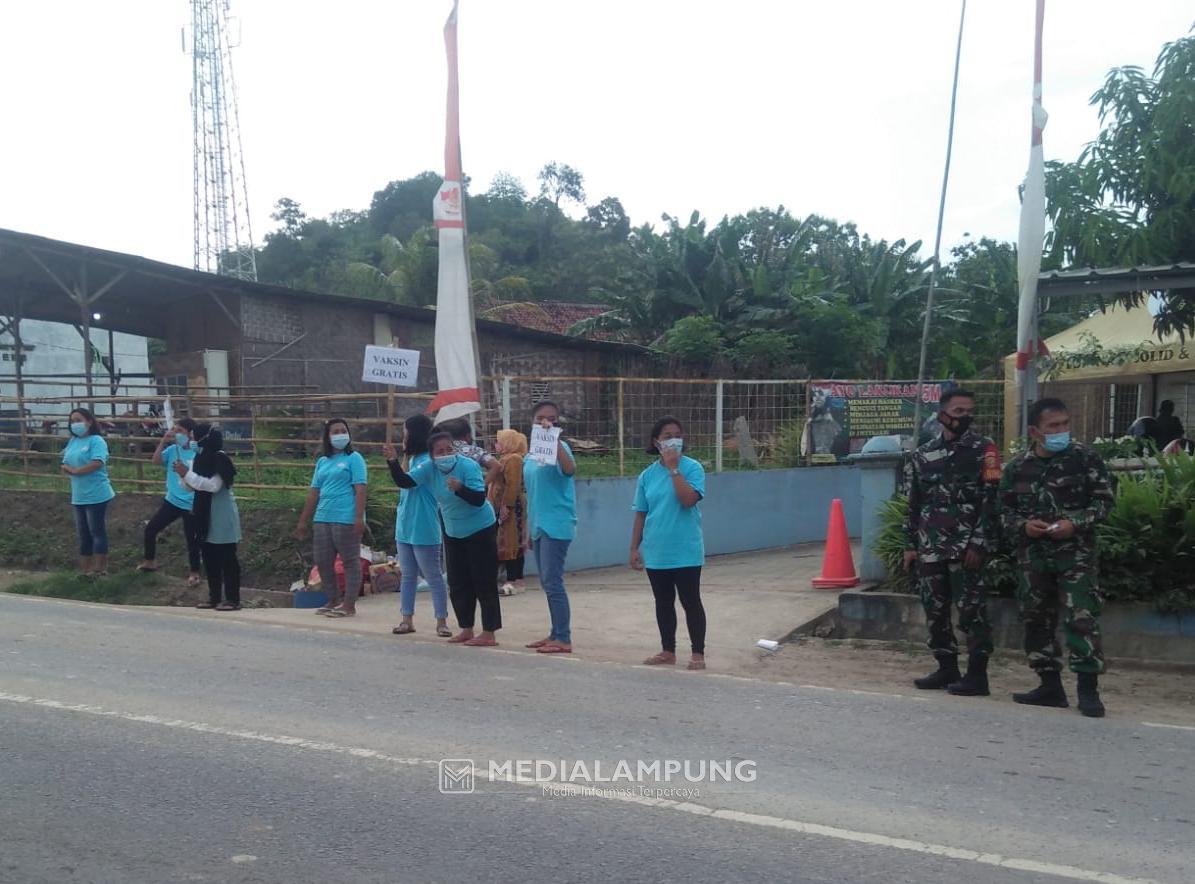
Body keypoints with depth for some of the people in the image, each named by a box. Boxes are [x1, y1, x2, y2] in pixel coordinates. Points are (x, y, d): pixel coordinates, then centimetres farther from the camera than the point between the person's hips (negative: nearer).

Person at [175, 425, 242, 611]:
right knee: (210, 558, 12)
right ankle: (214, 597, 20)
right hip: (206, 516, 9)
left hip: (222, 516, -9)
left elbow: (213, 485, -24)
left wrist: (187, 474, -20)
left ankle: (233, 599, 0)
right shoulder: (202, 459, 9)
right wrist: (184, 472, -5)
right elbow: (193, 486, 14)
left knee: (227, 557, -4)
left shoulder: (220, 459, -15)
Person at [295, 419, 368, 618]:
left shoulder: (354, 458, -1)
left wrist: (359, 517, -19)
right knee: (323, 562, 10)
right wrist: (303, 521, 16)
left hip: (346, 519, -7)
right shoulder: (322, 462, 16)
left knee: (350, 562, -1)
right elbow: (314, 493, 18)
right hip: (322, 519, 7)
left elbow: (360, 490, -9)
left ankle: (349, 605, 3)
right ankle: (333, 600, 23)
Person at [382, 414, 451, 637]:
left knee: (433, 576, -1)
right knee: (407, 576, 12)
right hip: (405, 528, 9)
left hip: (424, 531, -9)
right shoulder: (414, 459, 11)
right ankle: (407, 619, 19)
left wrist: (393, 461, -34)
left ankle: (441, 621, 5)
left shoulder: (429, 461, -15)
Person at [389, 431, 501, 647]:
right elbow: (404, 481, -9)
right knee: (457, 584, 11)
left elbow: (479, 499, -29)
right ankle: (466, 629, 22)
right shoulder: (429, 468, -8)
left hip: (481, 530, -6)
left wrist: (459, 488, -44)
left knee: (484, 582, -6)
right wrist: (393, 462, -23)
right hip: (453, 532, 7)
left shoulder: (468, 466, -24)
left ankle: (489, 633, -3)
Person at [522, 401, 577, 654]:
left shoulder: (559, 447, -8)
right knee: (547, 584, 12)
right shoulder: (529, 457, 14)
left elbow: (570, 468, -33)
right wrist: (529, 534, 21)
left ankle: (564, 639, -3)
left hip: (556, 526, -8)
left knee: (553, 582, -9)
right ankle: (556, 634, 21)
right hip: (538, 527, 8)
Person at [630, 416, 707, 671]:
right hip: (656, 552, 4)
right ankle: (668, 651, 26)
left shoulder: (692, 468, -6)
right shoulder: (647, 475, 5)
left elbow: (689, 499, -24)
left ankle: (698, 653, 13)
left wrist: (674, 468, -19)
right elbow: (640, 514, 9)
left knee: (690, 602, 3)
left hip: (686, 552, -4)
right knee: (663, 603, 14)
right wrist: (634, 548, 6)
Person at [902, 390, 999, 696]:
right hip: (930, 547, 5)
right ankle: (947, 669, 20)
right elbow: (914, 504, 15)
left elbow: (991, 500, -8)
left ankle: (977, 675, 3)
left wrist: (979, 543, -15)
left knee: (972, 611, -3)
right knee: (935, 611, 9)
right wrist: (910, 545, 11)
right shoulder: (923, 454, 12)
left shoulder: (983, 449, -2)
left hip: (966, 547, -5)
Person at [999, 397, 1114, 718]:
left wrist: (1076, 523, -15)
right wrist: (1023, 526, -10)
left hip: (1076, 553, -4)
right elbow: (1004, 510, 10)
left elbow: (1104, 500, -1)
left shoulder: (1085, 459, -2)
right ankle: (1050, 685, 21)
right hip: (1033, 556, 4)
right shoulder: (1016, 468, 5)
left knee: (1082, 619, -11)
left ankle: (1088, 689, -2)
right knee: (1037, 619, 9)